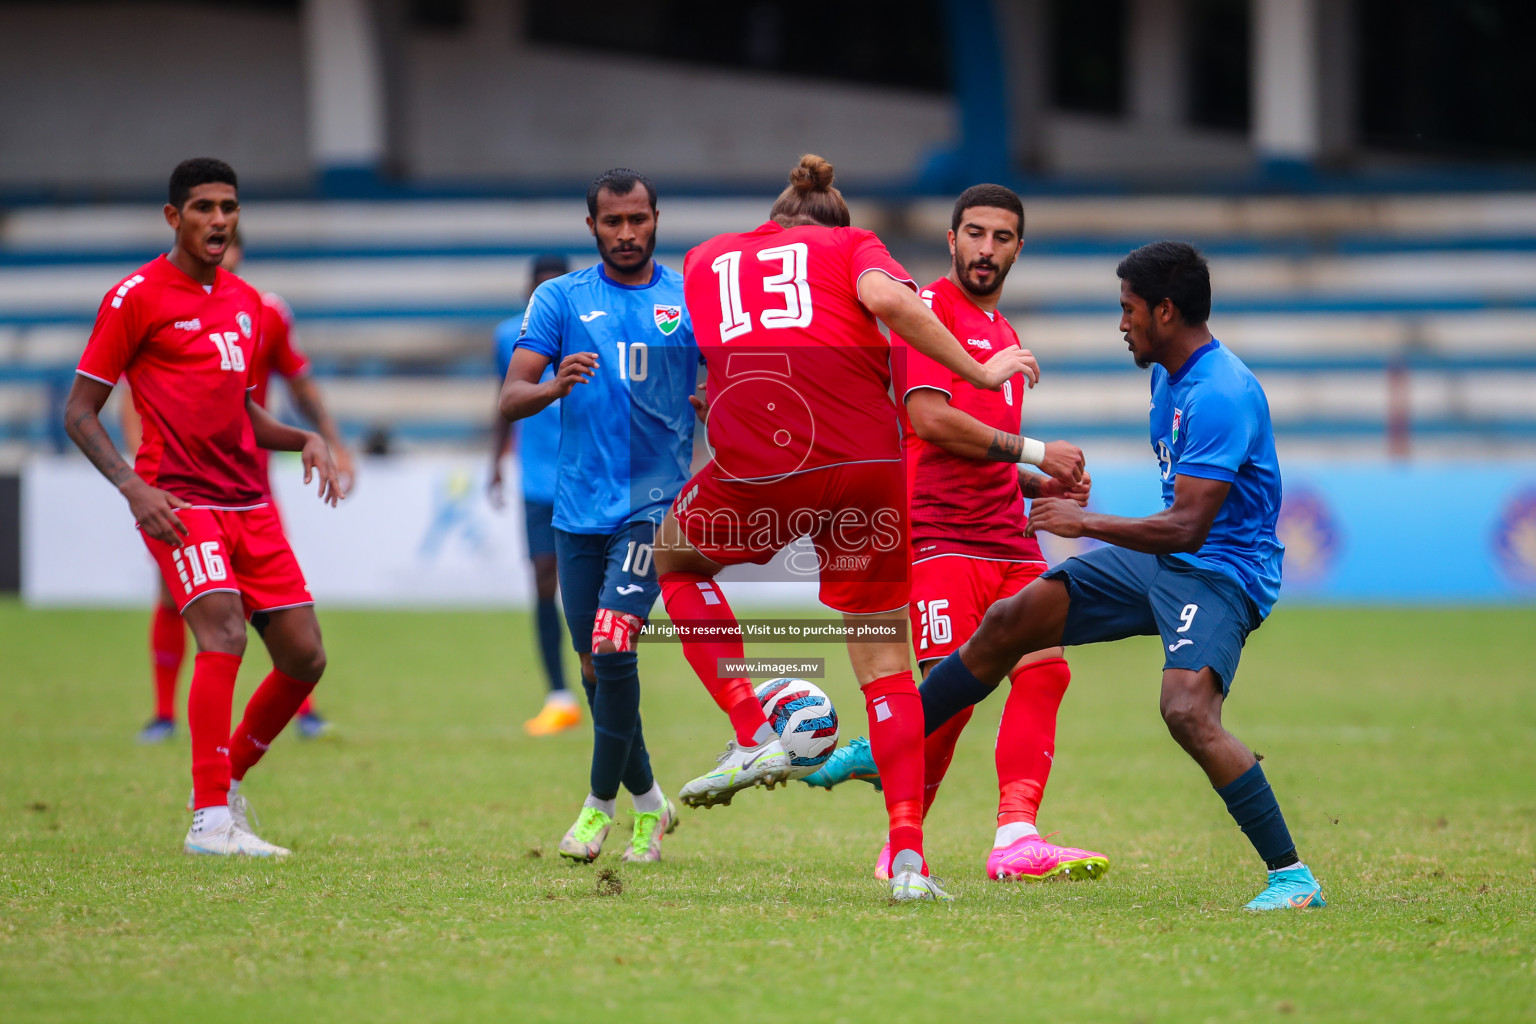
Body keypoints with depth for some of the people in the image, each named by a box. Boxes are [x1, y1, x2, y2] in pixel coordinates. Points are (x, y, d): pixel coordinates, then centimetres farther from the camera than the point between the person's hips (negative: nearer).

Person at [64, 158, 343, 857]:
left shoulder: (246, 302, 16)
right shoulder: (136, 296, -4)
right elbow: (79, 413, -4)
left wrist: (304, 440, 8)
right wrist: (134, 488, -17)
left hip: (250, 503, 7)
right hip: (177, 503, -7)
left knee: (305, 656, 3)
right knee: (224, 632, -25)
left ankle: (229, 781, 24)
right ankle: (209, 820, -23)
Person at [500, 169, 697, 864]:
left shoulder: (693, 300, 5)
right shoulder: (560, 299, 6)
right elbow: (510, 400, -2)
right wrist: (555, 386, -24)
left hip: (656, 500, -3)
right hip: (579, 510, 3)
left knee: (612, 646, -18)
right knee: (595, 665, 8)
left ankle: (602, 801, -3)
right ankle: (648, 802, 26)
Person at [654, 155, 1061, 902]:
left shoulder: (703, 259, 26)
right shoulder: (852, 245, 17)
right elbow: (887, 298, -4)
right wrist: (982, 373, 0)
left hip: (757, 468, 0)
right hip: (865, 460, 0)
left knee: (676, 560, 31)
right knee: (883, 662, 10)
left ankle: (753, 737, 15)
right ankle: (908, 856, -1)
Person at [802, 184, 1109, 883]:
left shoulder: (1004, 334, 25)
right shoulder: (931, 307, -2)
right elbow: (928, 417, -15)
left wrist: (1039, 485, 14)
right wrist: (1032, 452, -11)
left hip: (1008, 537, 8)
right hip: (942, 535, -8)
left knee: (1044, 668, -8)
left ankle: (1016, 839, -14)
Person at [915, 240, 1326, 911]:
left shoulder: (1220, 395, -23)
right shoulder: (1168, 375, 8)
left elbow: (1187, 527, -27)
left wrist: (1086, 523, -22)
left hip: (1219, 571, -10)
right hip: (1160, 556, 10)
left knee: (1187, 709, -32)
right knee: (1009, 622, 6)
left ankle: (1292, 875, -25)